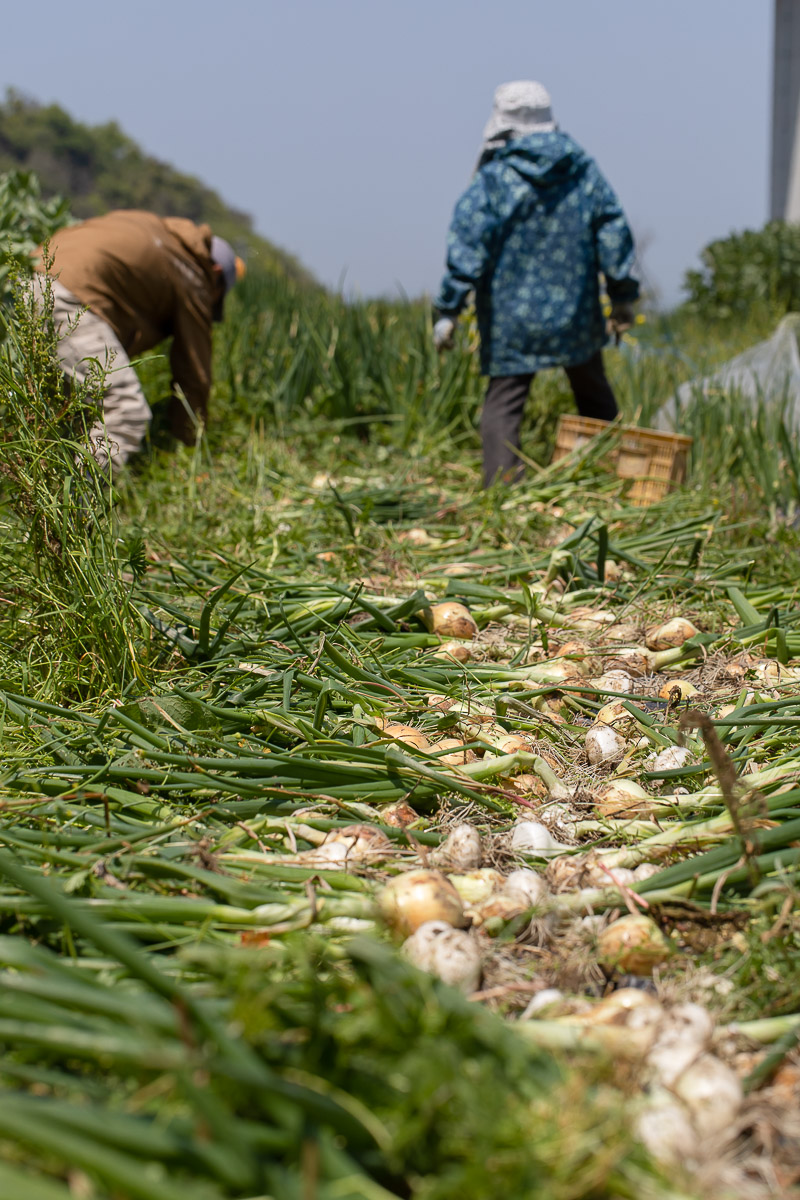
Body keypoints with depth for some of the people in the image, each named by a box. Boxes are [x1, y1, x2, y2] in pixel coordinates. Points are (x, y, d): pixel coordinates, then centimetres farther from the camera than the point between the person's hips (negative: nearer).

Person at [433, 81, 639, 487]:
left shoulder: (492, 180, -9)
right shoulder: (584, 171, 3)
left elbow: (465, 251, -13)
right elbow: (614, 234, 6)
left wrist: (447, 311, -9)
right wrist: (623, 297, 14)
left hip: (511, 320, -4)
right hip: (577, 315, 4)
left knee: (503, 405, 4)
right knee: (596, 401, 20)